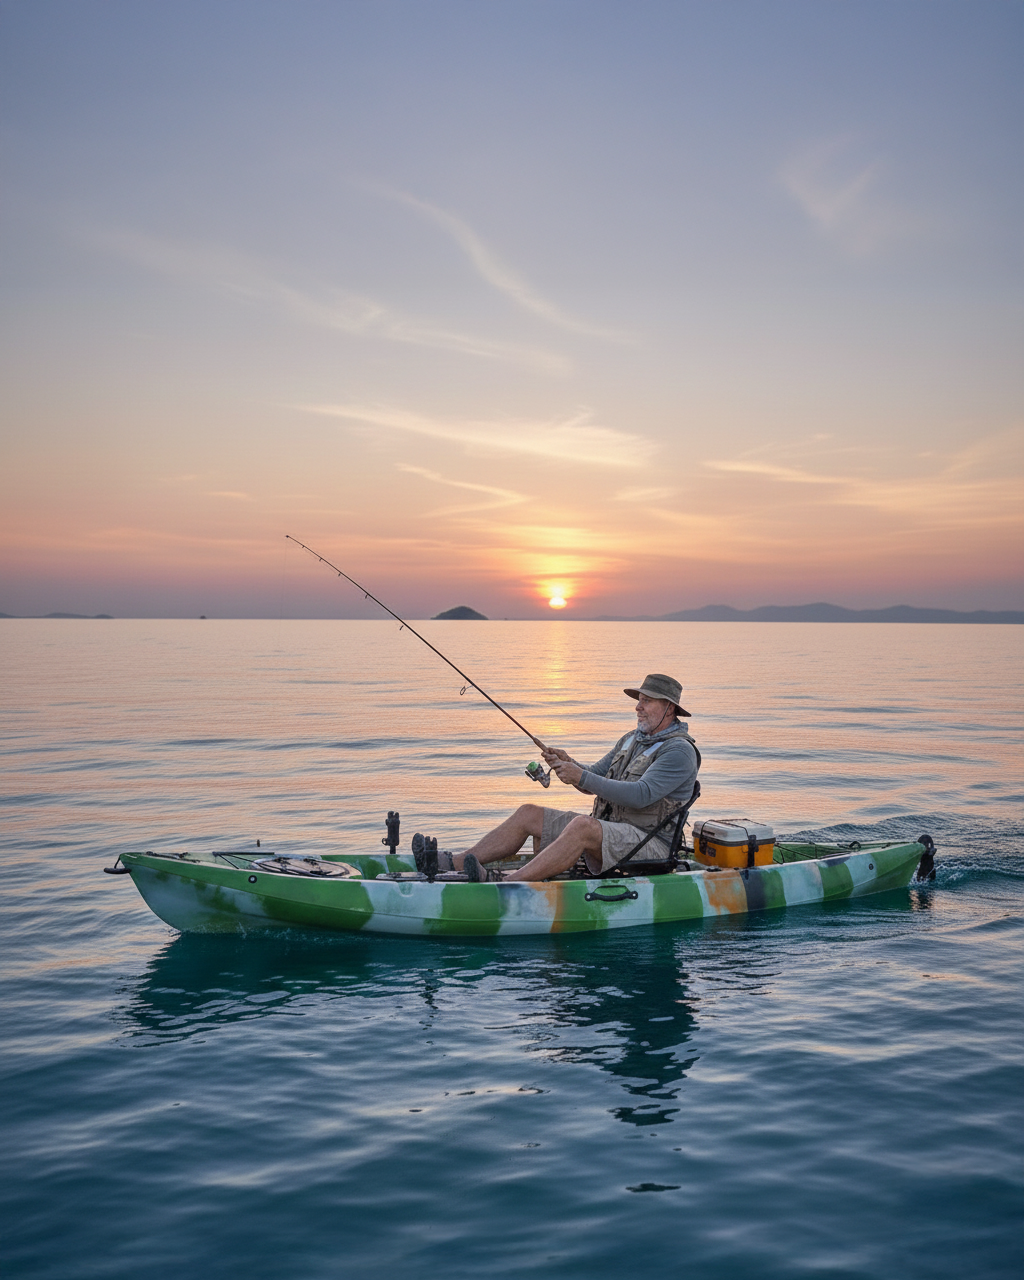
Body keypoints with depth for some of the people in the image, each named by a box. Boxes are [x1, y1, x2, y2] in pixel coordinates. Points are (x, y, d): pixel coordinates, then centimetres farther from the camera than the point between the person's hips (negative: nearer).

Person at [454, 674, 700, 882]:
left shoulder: (680, 751, -10)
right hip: (606, 830, 9)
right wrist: (568, 763, -6)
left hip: (649, 843, -9)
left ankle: (504, 884, -47)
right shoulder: (631, 740, 19)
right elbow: (592, 784, 17)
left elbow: (641, 795, -24)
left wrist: (581, 777, -26)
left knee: (582, 825, -38)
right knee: (528, 814, -2)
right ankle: (452, 865, -10)